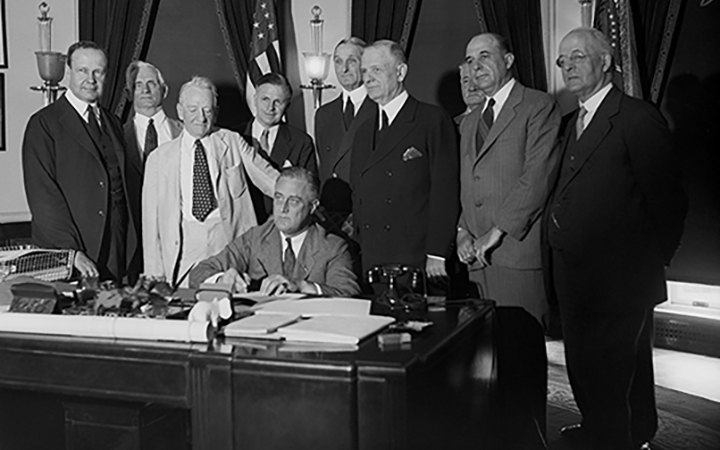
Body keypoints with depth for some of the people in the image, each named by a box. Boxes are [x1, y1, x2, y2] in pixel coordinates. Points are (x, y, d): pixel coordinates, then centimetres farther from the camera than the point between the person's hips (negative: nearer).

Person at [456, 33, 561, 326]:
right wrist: (462, 230, 3)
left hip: (521, 251, -6)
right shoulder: (469, 123, 23)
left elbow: (537, 176, -12)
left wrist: (497, 231, -14)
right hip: (479, 257, 6)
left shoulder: (539, 107, -2)